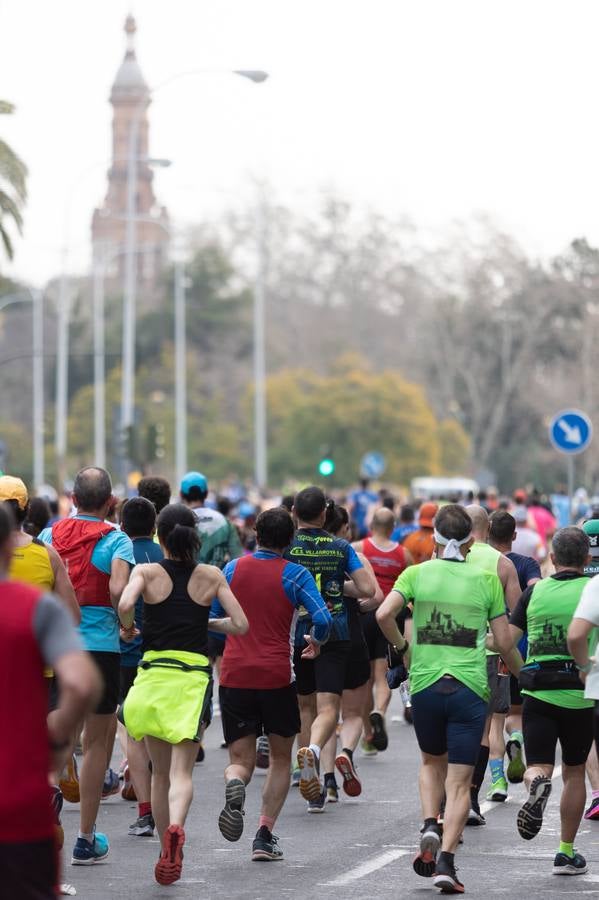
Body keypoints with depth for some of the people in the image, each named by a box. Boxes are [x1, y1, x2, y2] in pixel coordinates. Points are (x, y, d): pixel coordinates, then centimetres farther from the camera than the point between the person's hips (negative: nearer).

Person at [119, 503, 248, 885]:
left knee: (160, 772, 14)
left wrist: (127, 627, 1)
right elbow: (241, 625, 2)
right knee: (182, 770, -6)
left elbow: (125, 604, -19)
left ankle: (167, 854, 18)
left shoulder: (147, 571, 0)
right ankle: (175, 827, -37)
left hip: (154, 673, 0)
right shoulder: (211, 575, 4)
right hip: (195, 674, 0)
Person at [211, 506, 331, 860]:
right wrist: (316, 642, 12)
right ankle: (265, 834, 4)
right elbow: (323, 620, -10)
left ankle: (234, 783, -30)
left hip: (234, 676, 2)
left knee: (241, 760, 7)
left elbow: (210, 617, 14)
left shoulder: (233, 568, 8)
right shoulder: (295, 574, -1)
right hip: (277, 677, -2)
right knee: (281, 758, 16)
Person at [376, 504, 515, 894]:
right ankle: (446, 860, -10)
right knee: (459, 781, 2)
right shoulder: (486, 579, 1)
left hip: (424, 684, 1)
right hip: (469, 687, -1)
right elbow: (505, 642, 1)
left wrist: (401, 646, 5)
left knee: (432, 762, 25)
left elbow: (384, 614, -12)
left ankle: (430, 828, 3)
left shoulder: (417, 573, 2)